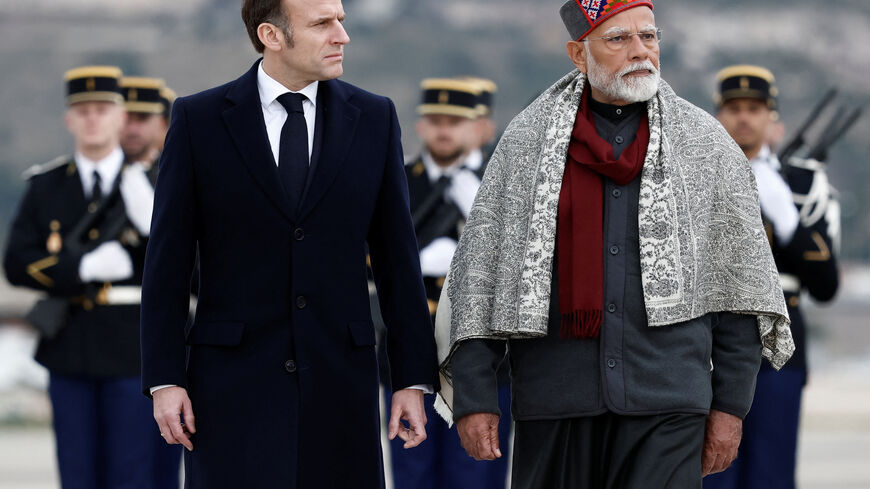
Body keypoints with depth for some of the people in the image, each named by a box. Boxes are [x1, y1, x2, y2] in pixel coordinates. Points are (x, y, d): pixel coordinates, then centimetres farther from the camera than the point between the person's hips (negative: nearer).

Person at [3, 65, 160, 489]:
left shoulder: (151, 182, 2)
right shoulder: (45, 186, 7)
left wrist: (150, 220, -23)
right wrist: (83, 267, -15)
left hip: (132, 351, -2)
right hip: (69, 352, 2)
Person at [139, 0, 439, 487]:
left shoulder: (374, 118, 4)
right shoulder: (199, 119, -2)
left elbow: (396, 258, 5)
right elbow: (168, 262, -1)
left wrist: (414, 380, 1)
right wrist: (164, 381, -6)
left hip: (339, 379, 2)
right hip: (235, 382, -2)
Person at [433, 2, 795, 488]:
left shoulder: (705, 143, 6)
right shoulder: (527, 142, 5)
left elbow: (739, 281, 8)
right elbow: (478, 273, 6)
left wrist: (730, 406, 3)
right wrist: (474, 397, 0)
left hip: (668, 407, -1)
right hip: (555, 401, 1)